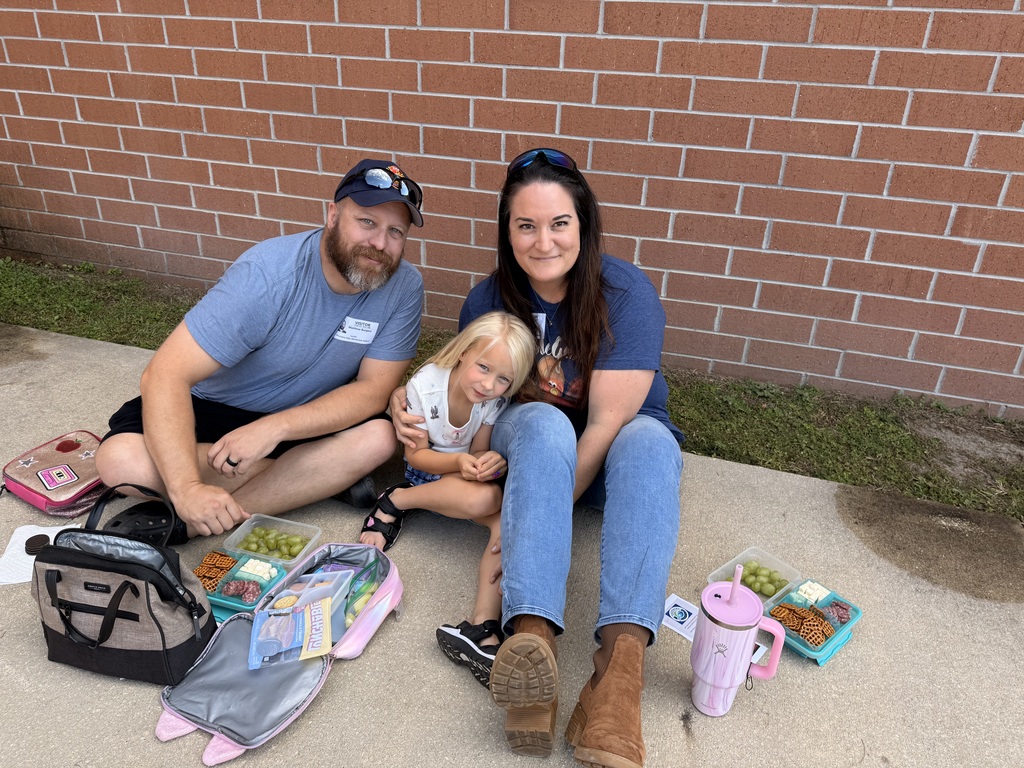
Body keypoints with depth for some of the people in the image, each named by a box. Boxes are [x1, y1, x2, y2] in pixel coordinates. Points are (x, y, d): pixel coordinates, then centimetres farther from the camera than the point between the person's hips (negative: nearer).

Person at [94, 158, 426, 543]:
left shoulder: (404, 288, -17)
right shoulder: (268, 273, -28)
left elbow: (373, 390, -19)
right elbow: (166, 374, -31)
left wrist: (274, 427, -33)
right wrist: (187, 487, -45)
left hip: (306, 418, 2)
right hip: (218, 407, -2)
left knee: (378, 437, -28)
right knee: (120, 460, -26)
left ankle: (186, 524, -22)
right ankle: (328, 477, -17)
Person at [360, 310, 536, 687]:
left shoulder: (494, 401, -12)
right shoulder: (424, 387, -20)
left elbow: (478, 452, -2)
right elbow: (416, 455, -13)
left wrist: (489, 460, -28)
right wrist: (458, 462, -32)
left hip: (467, 472, 4)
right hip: (428, 471, -3)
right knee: (484, 499, -37)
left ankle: (482, 625, -36)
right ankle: (395, 501, -15)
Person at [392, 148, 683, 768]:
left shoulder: (625, 292, -19)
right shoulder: (490, 299, -8)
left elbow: (606, 424, -25)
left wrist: (549, 507, -28)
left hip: (617, 442, -1)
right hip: (529, 440, 1)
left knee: (650, 445, -36)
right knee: (543, 423, -35)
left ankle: (620, 659, -51)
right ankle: (533, 635, -51)